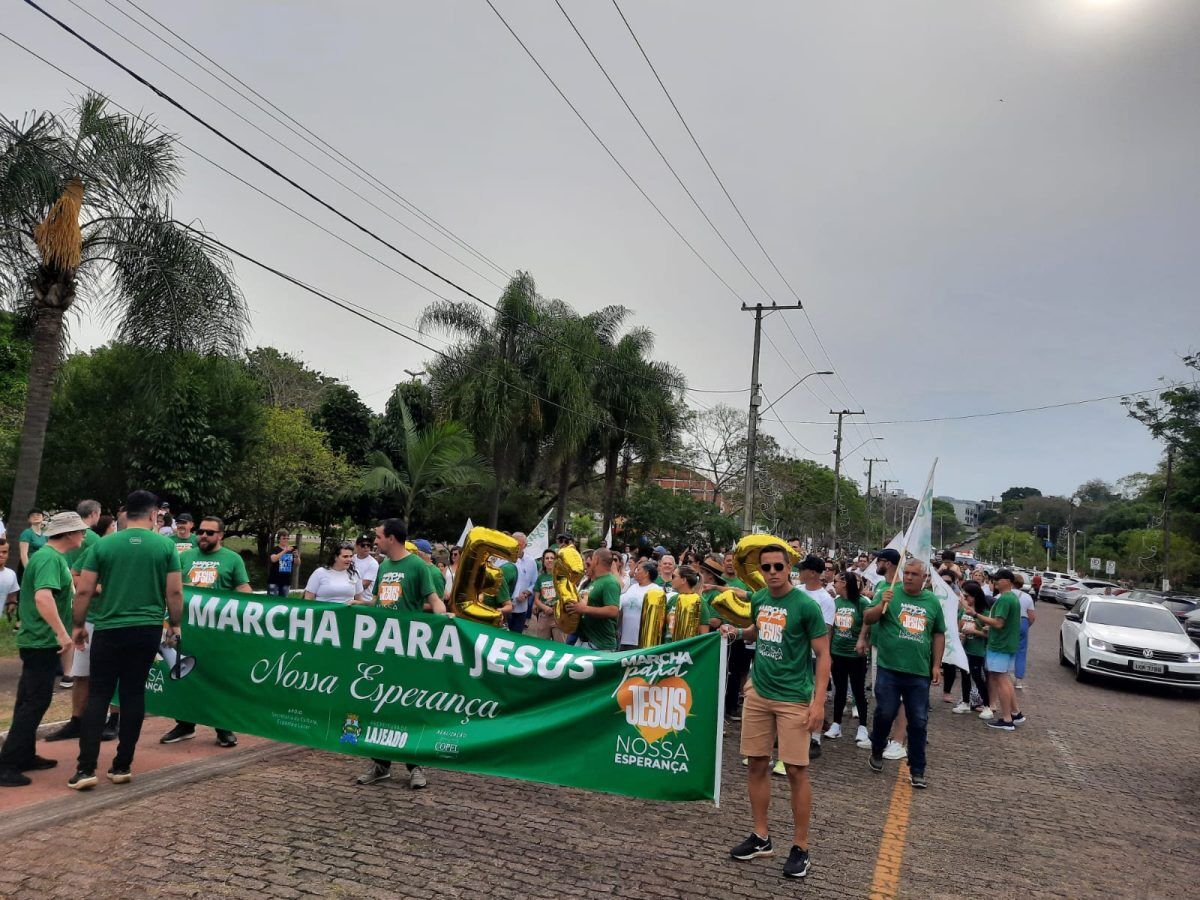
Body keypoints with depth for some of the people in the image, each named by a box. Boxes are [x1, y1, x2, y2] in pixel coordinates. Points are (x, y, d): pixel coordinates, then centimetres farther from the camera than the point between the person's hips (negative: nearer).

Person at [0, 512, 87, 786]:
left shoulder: (53, 556, 12)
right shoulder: (49, 558, -20)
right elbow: (43, 597, -34)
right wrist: (62, 632, -35)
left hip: (39, 640, 10)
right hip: (42, 641, -10)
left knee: (31, 700, 16)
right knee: (35, 702, -6)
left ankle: (25, 756, 26)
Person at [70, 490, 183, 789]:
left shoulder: (103, 544, -1)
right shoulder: (165, 545, -2)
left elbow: (84, 590, -1)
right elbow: (175, 592, -3)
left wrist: (78, 625, 11)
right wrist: (174, 625, 10)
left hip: (109, 629, 0)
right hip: (148, 630, 0)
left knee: (98, 695, 7)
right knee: (133, 694, 8)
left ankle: (86, 768, 3)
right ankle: (122, 766, 14)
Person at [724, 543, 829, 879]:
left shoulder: (806, 605, -13)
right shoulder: (758, 599, 4)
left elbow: (823, 655, -10)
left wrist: (819, 701, -17)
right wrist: (737, 632, 2)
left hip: (793, 698, -5)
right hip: (758, 692, 6)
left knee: (796, 770, 0)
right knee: (757, 763, 10)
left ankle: (800, 847, 14)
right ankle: (761, 837, 24)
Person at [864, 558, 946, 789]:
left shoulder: (932, 601, 8)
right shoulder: (891, 594, -1)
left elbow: (939, 634, 16)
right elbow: (867, 619, -5)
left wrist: (936, 665, 10)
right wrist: (882, 604, -23)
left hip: (920, 673, 2)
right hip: (889, 669, -2)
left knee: (919, 723, 6)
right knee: (885, 714, 2)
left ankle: (917, 770, 19)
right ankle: (877, 752, 29)